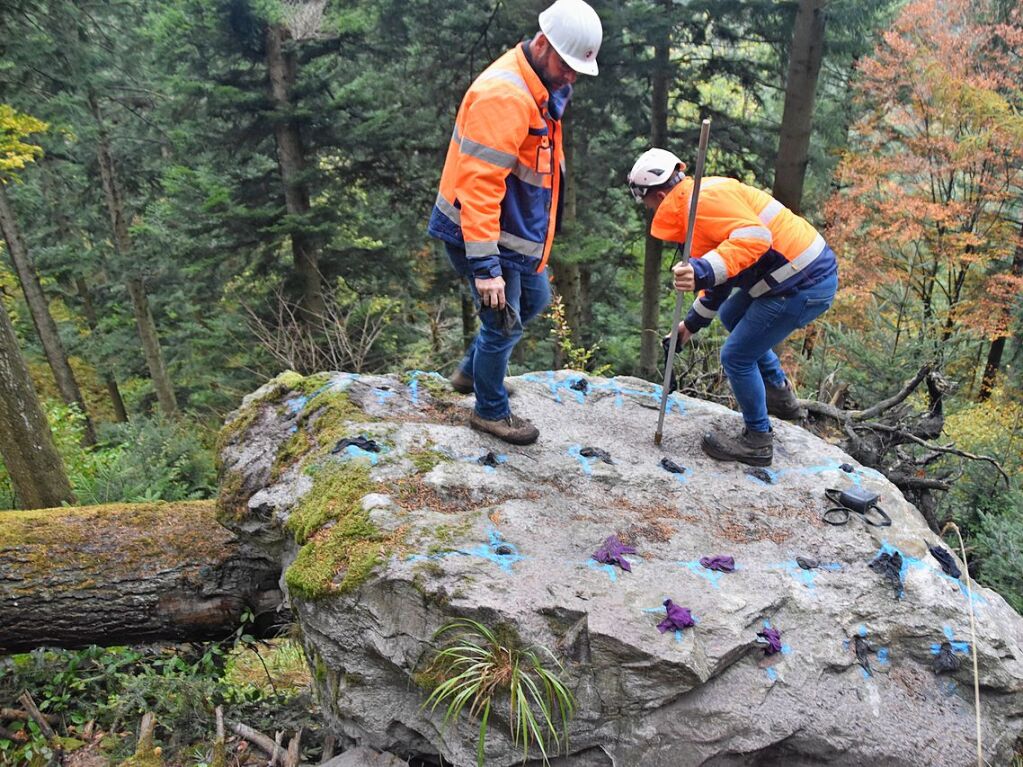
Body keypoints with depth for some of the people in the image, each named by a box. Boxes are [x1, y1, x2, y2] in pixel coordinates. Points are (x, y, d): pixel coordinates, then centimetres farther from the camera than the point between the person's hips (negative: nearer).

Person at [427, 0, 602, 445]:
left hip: (516, 229, 10)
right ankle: (491, 412, 25)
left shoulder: (541, 88, 8)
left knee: (534, 300, 23)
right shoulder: (504, 94, -25)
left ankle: (471, 371, 39)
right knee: (504, 323, 1)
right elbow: (478, 184, -30)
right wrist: (484, 265, -31)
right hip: (481, 232, -10)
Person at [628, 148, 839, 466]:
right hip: (811, 271, 11)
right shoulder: (703, 199, 16)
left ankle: (757, 440, 16)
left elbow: (755, 237, -32)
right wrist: (693, 321, 28)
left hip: (806, 285, -11)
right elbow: (721, 277, 24)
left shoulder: (705, 200, -17)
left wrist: (702, 272, -40)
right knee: (731, 316, 29)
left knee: (737, 357, -1)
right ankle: (780, 393, 36)